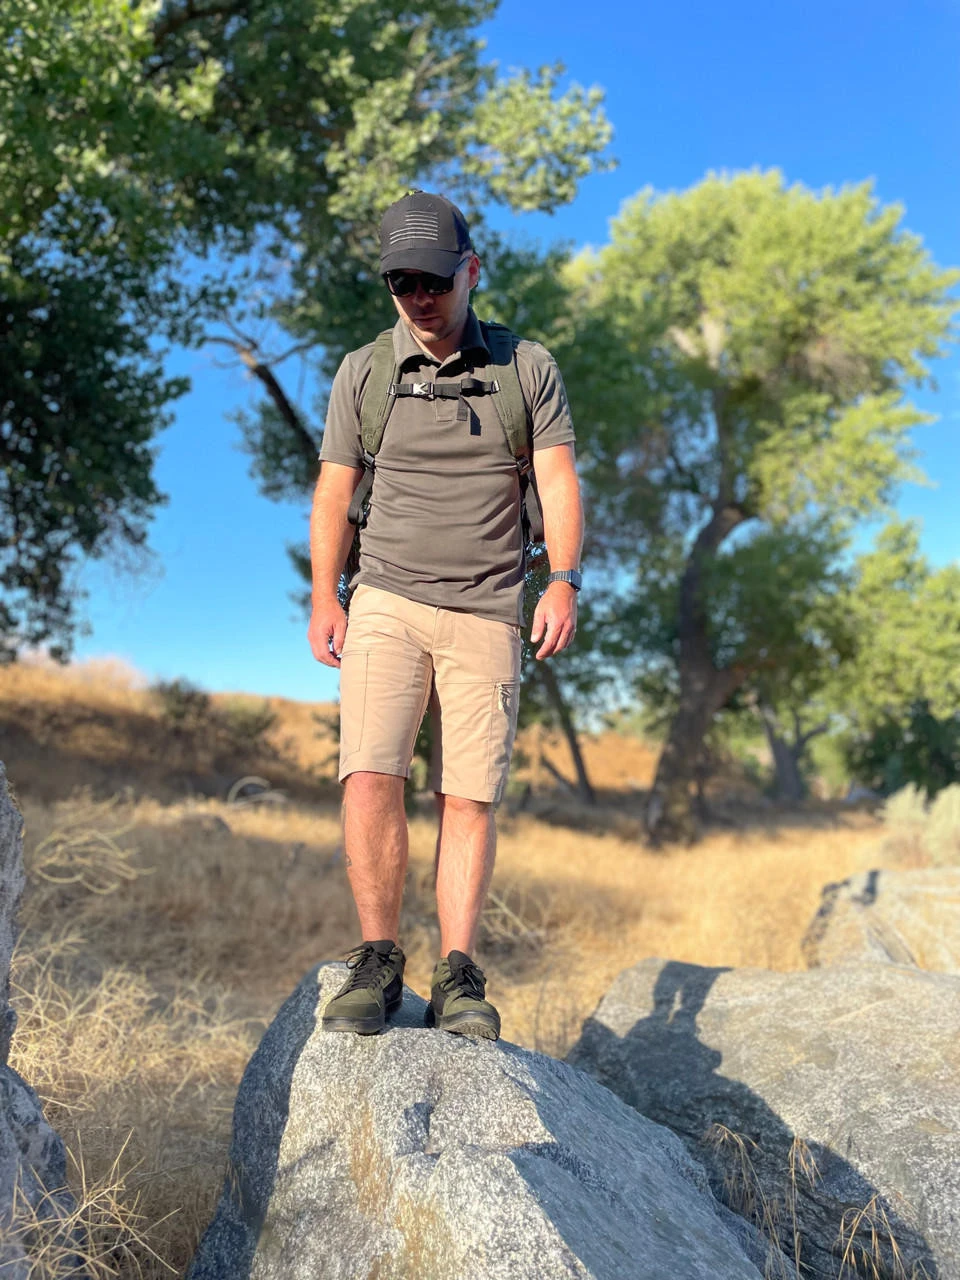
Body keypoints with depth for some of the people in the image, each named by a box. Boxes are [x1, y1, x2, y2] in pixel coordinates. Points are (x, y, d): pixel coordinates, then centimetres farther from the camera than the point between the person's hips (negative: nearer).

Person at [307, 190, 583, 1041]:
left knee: (470, 797, -4)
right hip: (386, 603, 1)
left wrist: (564, 582, -12)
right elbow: (333, 492, 11)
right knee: (371, 779, -15)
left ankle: (458, 979, 3)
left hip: (486, 614, 0)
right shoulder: (363, 373, 10)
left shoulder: (528, 367, 9)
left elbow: (558, 481, 3)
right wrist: (323, 599, 0)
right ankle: (377, 963, -2)